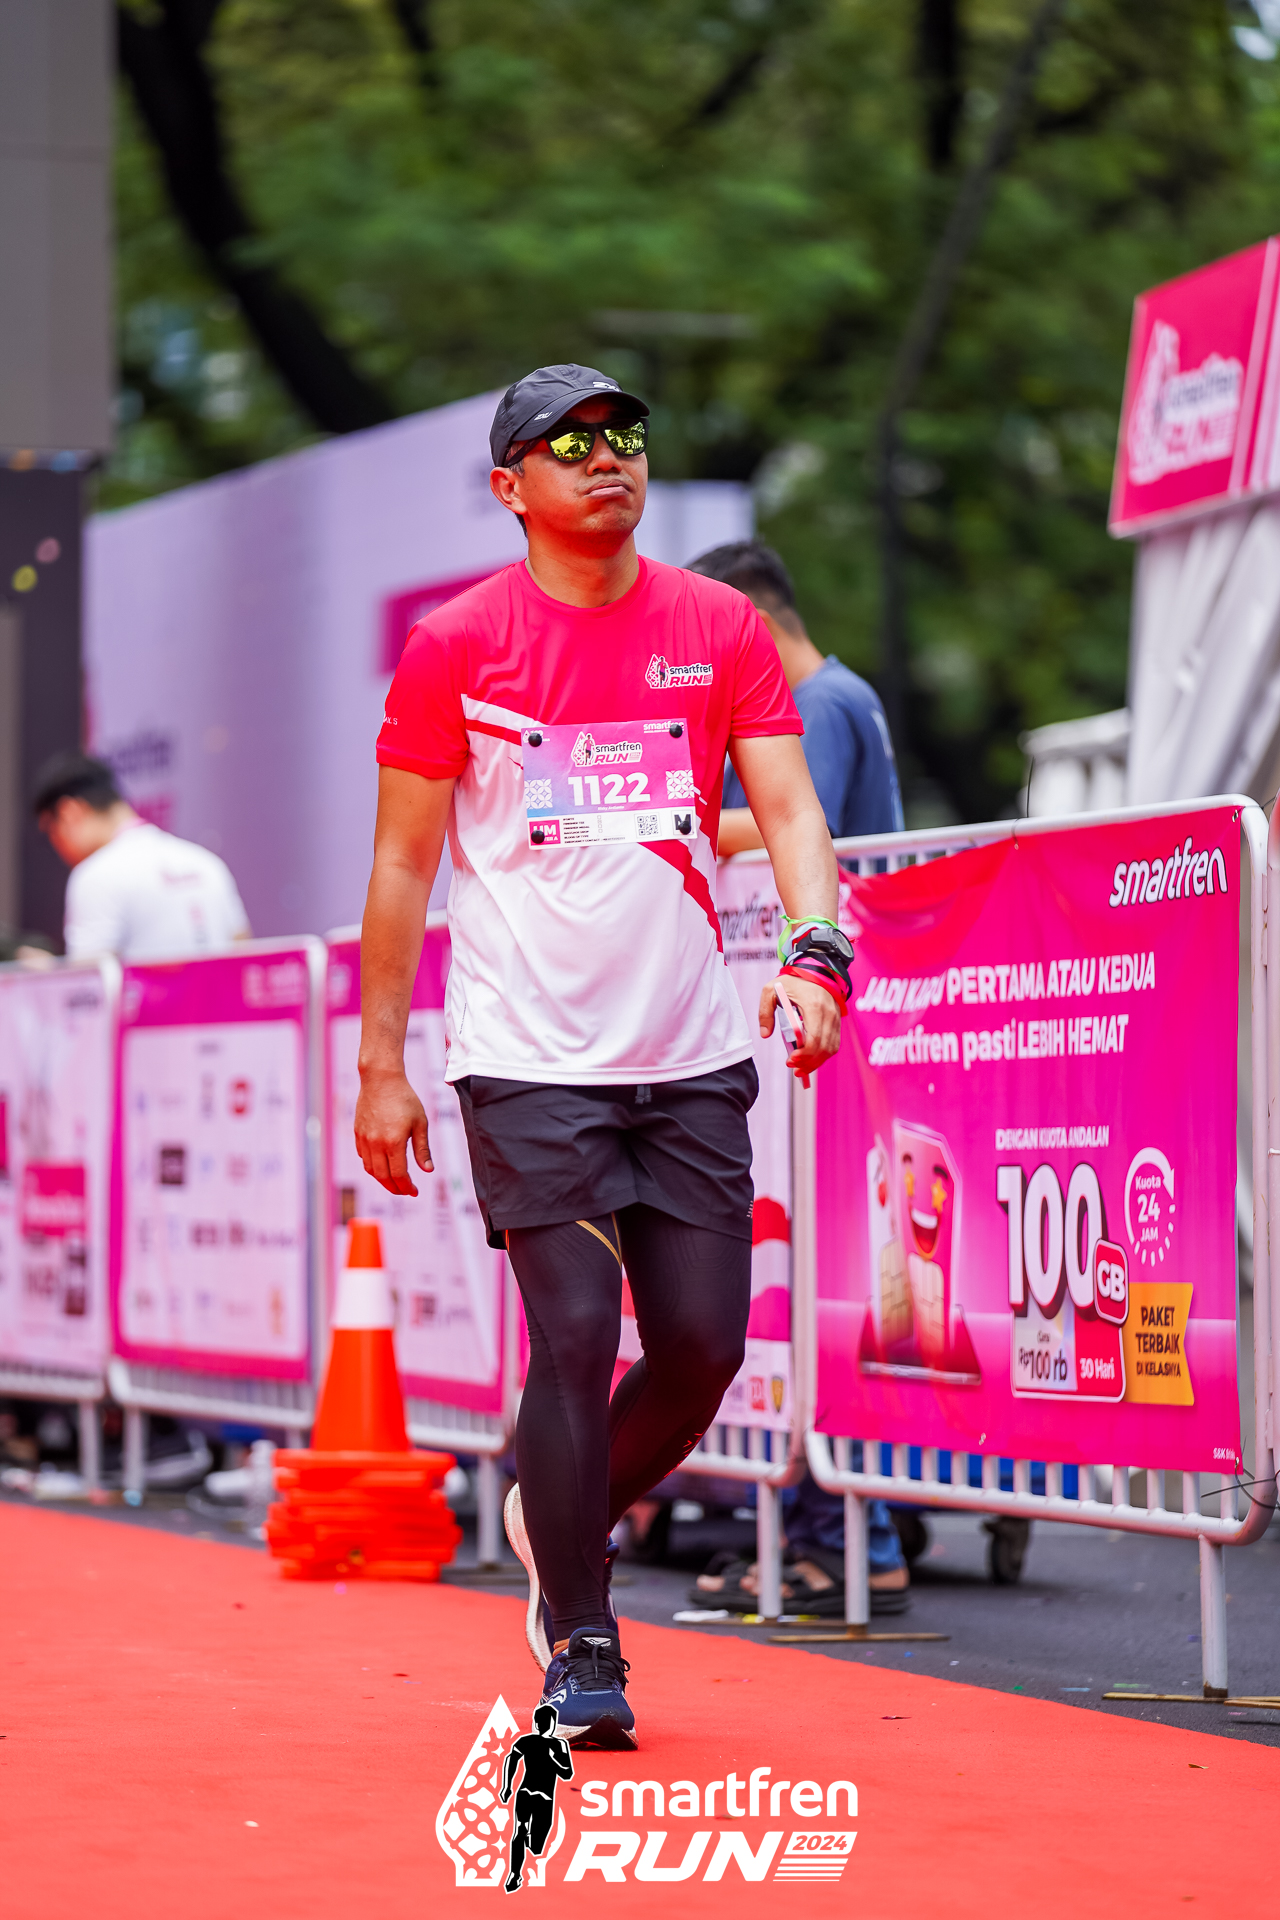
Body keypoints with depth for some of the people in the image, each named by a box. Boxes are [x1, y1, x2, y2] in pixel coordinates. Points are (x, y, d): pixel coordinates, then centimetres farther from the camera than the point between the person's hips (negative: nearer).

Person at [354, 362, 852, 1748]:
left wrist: (814, 951, -20)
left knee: (703, 1345, 0)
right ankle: (579, 1652, 4)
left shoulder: (720, 629, 6)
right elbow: (402, 864, 3)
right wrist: (381, 1063, 0)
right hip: (528, 1062, -3)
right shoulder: (454, 646, -1)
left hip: (692, 1060, 3)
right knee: (575, 1337, -10)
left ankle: (563, 1522, 30)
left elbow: (788, 808, -1)